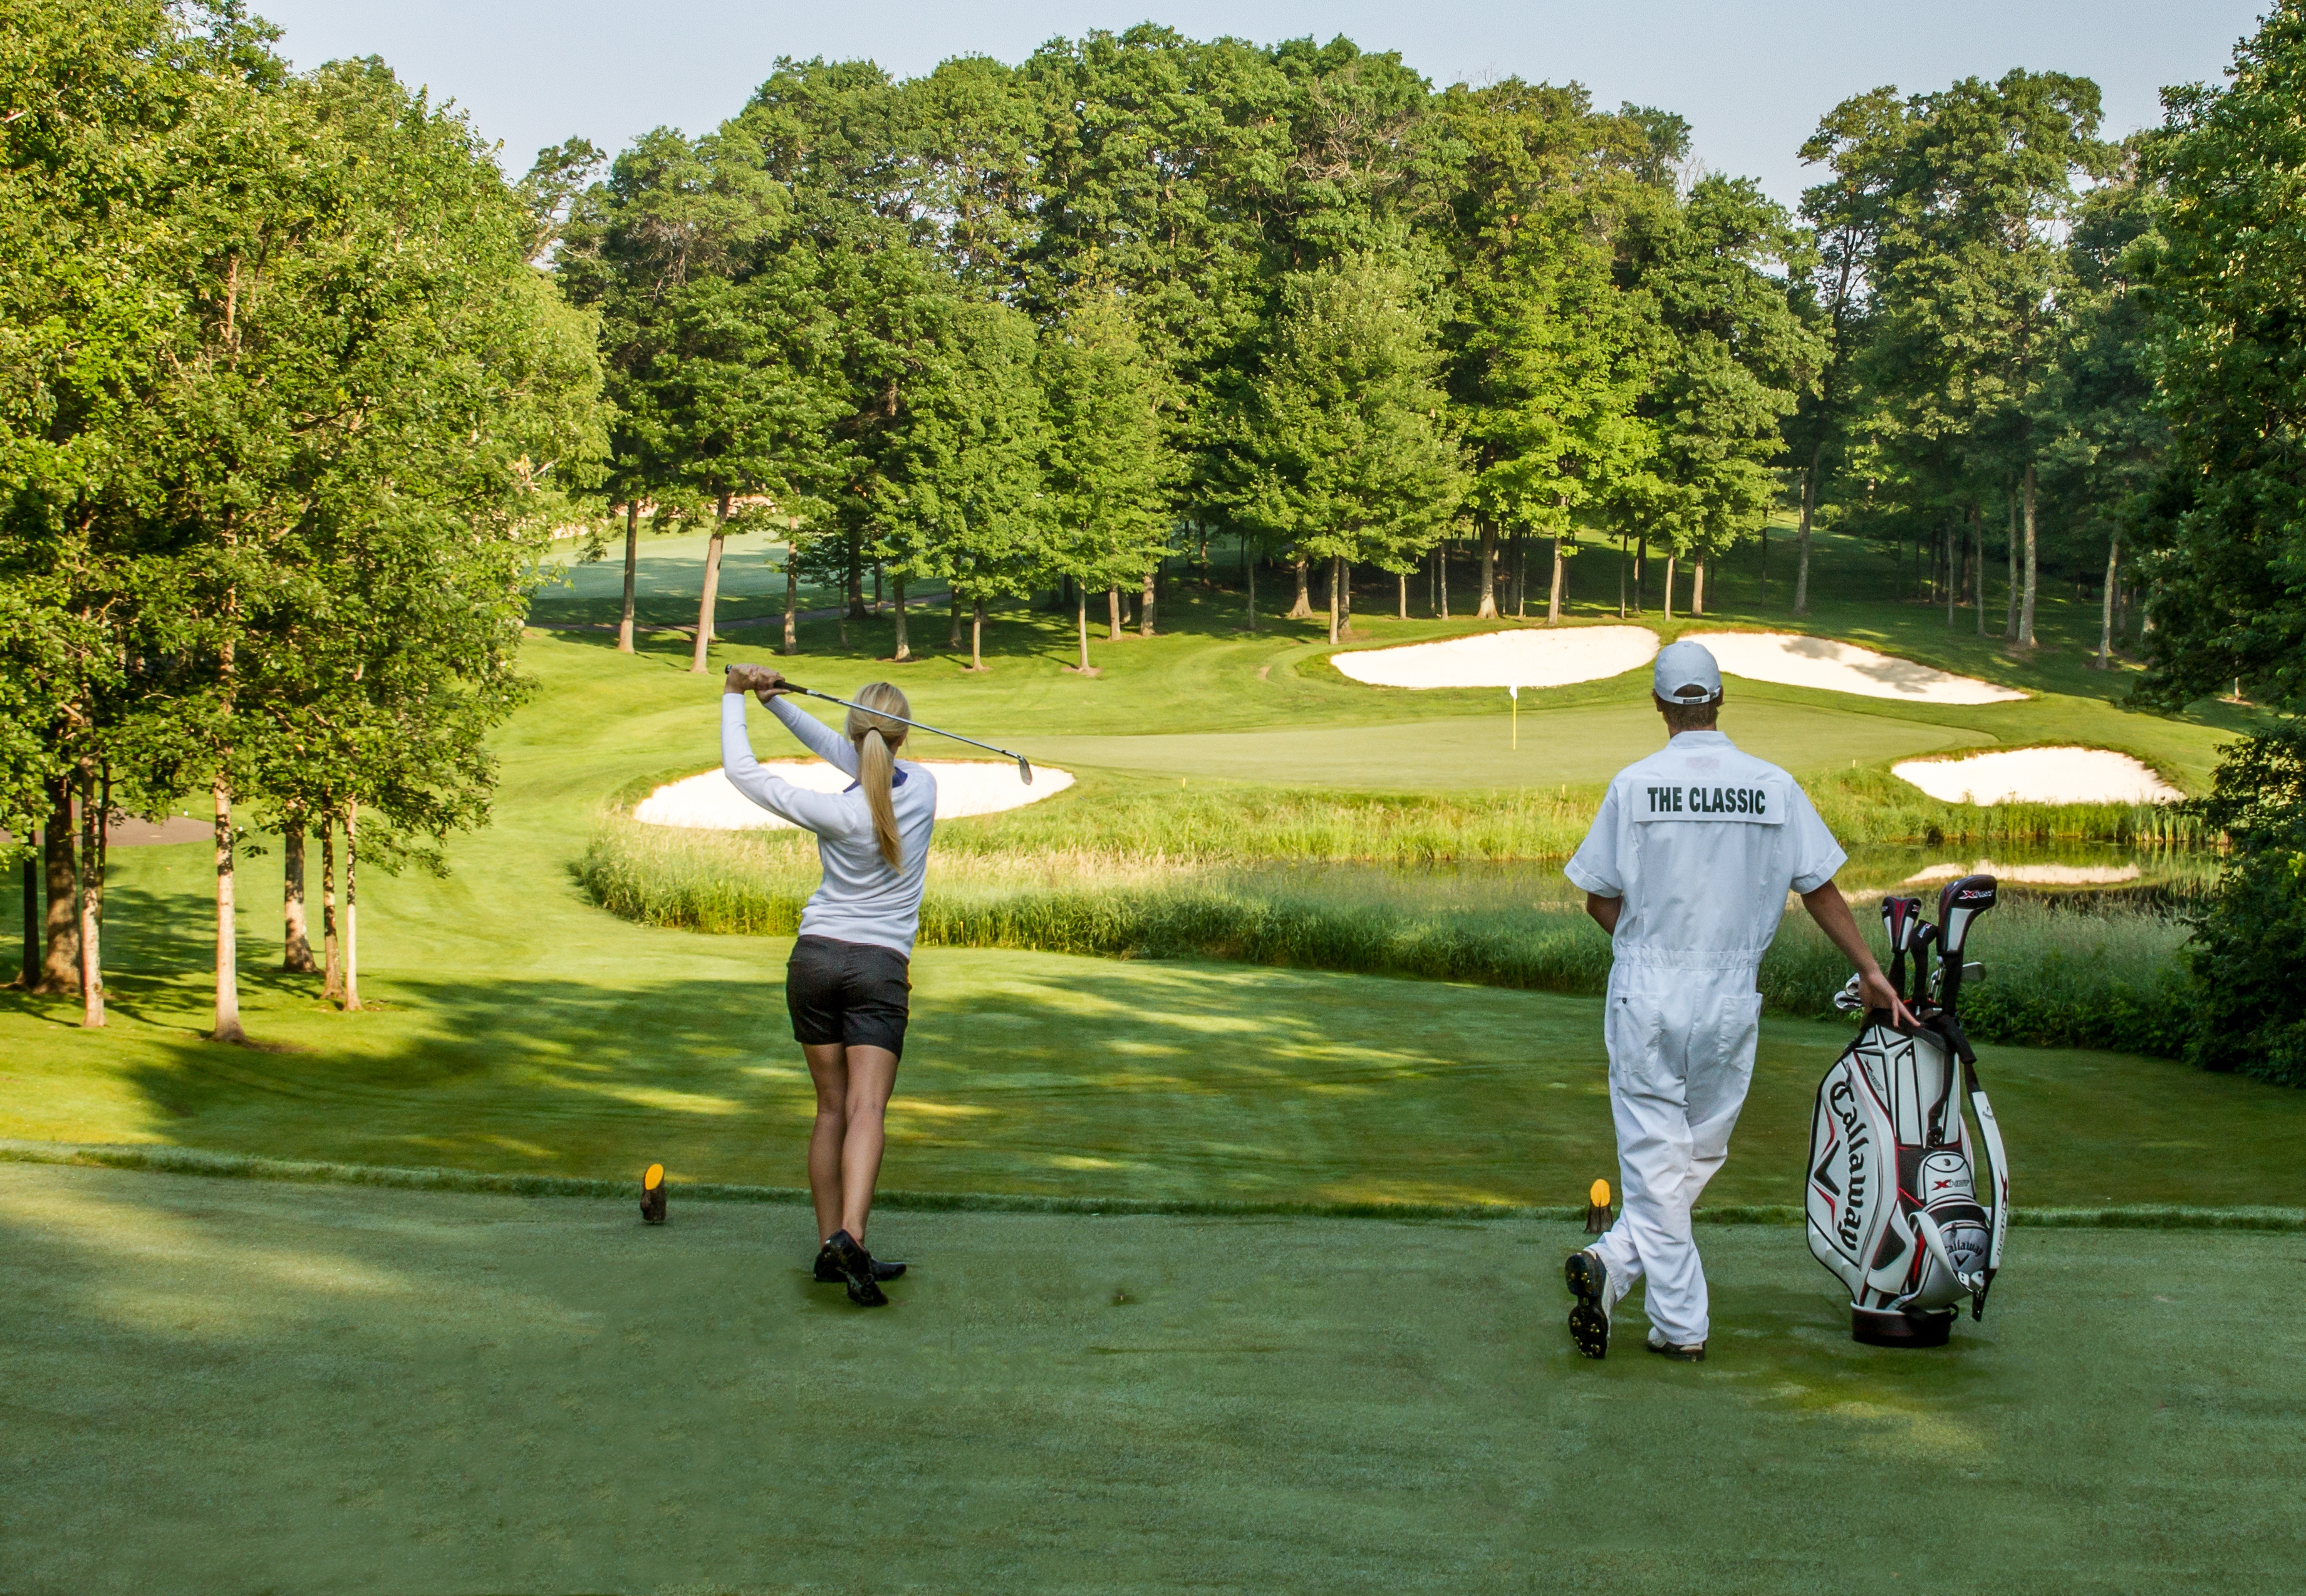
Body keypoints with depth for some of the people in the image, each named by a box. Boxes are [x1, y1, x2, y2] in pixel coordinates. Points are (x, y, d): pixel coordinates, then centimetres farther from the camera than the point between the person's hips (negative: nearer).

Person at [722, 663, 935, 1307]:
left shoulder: (838, 813, -12)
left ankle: (830, 1246, 11)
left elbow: (742, 771, -4)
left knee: (832, 1108, 9)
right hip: (881, 966, 0)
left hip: (816, 957, 0)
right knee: (866, 1110, -10)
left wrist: (735, 698, 8)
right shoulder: (923, 789, -2)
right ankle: (850, 1236, -29)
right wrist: (777, 700, 6)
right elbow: (845, 757, 11)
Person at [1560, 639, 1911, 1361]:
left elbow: (1599, 899, -1)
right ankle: (1618, 1262, 1)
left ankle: (1681, 1323, -2)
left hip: (1647, 996, -1)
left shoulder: (1635, 784, -4)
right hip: (1730, 999, 1)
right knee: (1701, 1152, 13)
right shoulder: (1773, 786, 0)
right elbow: (1819, 888, 3)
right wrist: (1870, 972, 12)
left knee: (1656, 1156, 4)